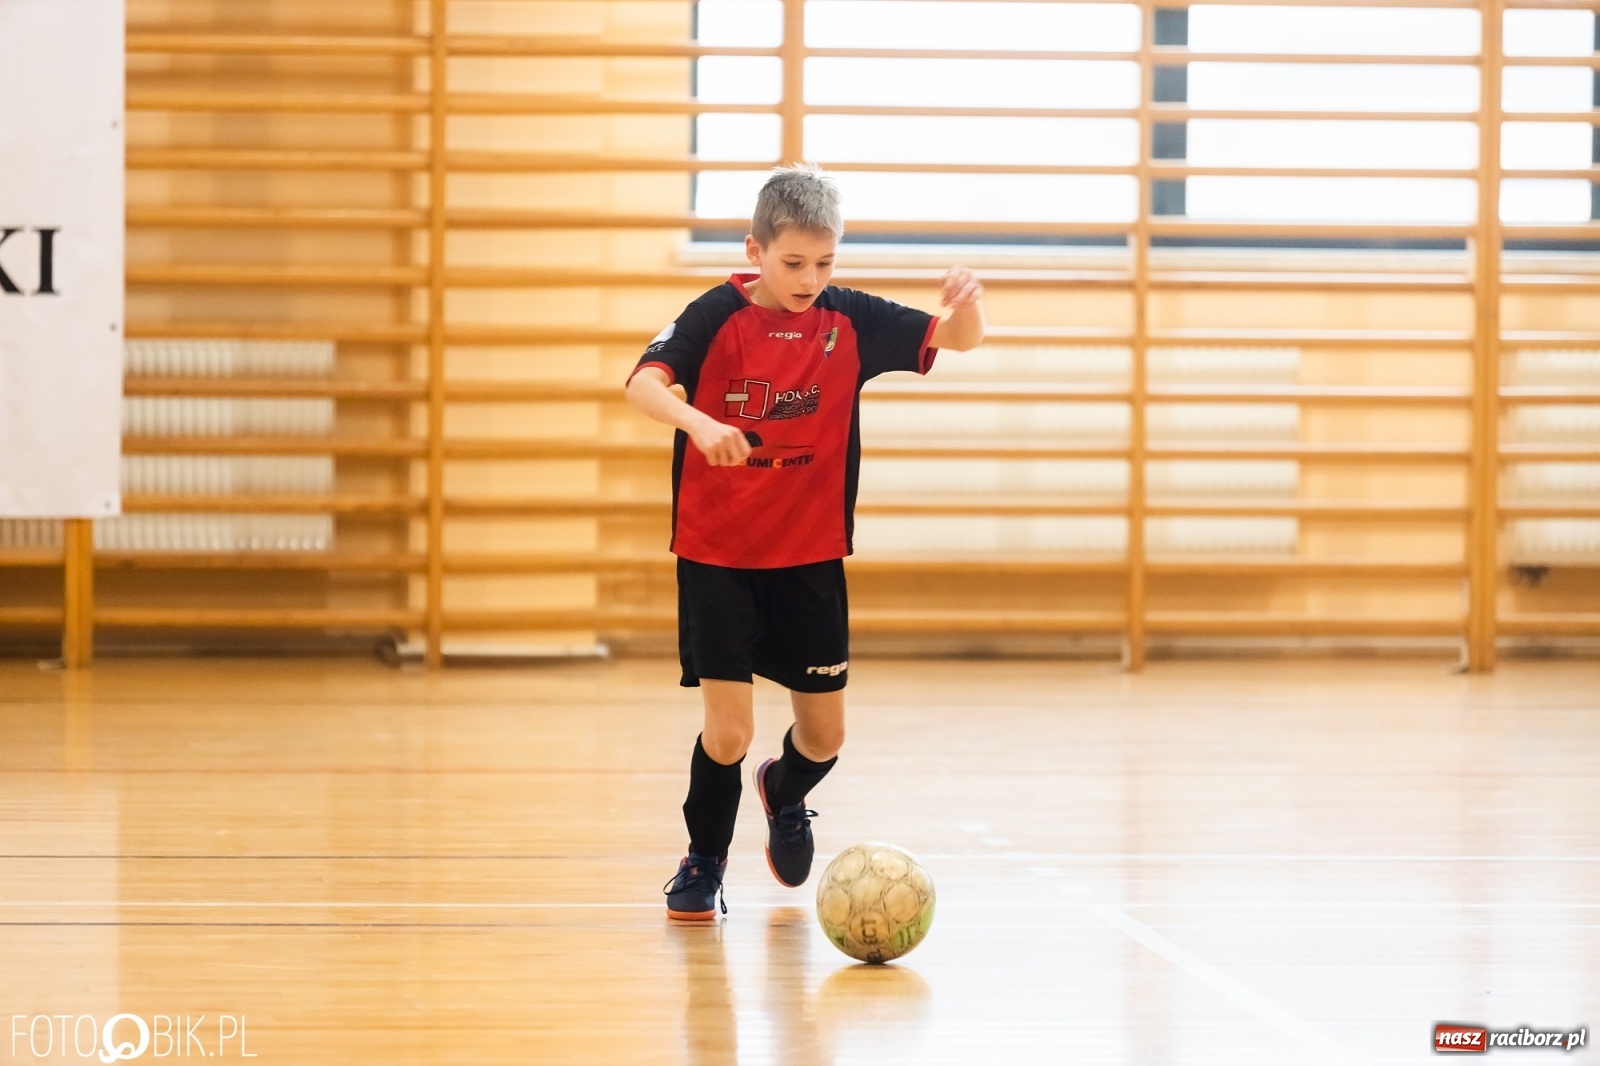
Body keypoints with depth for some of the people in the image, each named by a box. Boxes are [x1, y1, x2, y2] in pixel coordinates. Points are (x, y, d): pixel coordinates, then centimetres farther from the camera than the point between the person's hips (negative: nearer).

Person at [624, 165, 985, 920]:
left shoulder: (848, 320, -3)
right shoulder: (718, 316, -12)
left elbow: (957, 340, -4)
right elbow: (643, 384, -25)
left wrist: (968, 303, -27)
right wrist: (697, 422, -46)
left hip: (810, 558, 3)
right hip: (717, 555, -3)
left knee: (825, 735, 8)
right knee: (728, 730, -10)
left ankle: (785, 794, 44)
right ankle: (704, 863, 17)